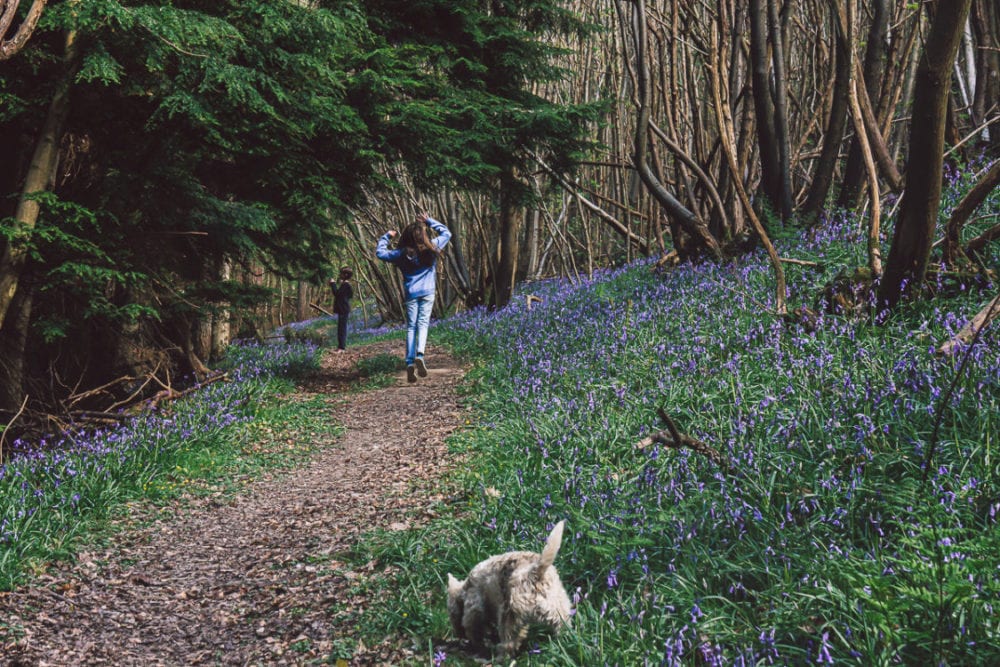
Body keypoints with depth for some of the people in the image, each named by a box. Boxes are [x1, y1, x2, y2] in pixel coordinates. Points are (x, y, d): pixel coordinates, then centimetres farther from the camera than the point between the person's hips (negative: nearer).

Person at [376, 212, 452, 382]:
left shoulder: (402, 254, -4)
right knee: (423, 324, 0)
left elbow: (380, 252, 9)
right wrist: (429, 221, 14)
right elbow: (446, 233, 11)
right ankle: (419, 355, -25)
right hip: (427, 292, -1)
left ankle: (410, 362, -8)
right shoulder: (432, 248, -5)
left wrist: (386, 237, 21)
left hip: (411, 293, 1)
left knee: (411, 327, 4)